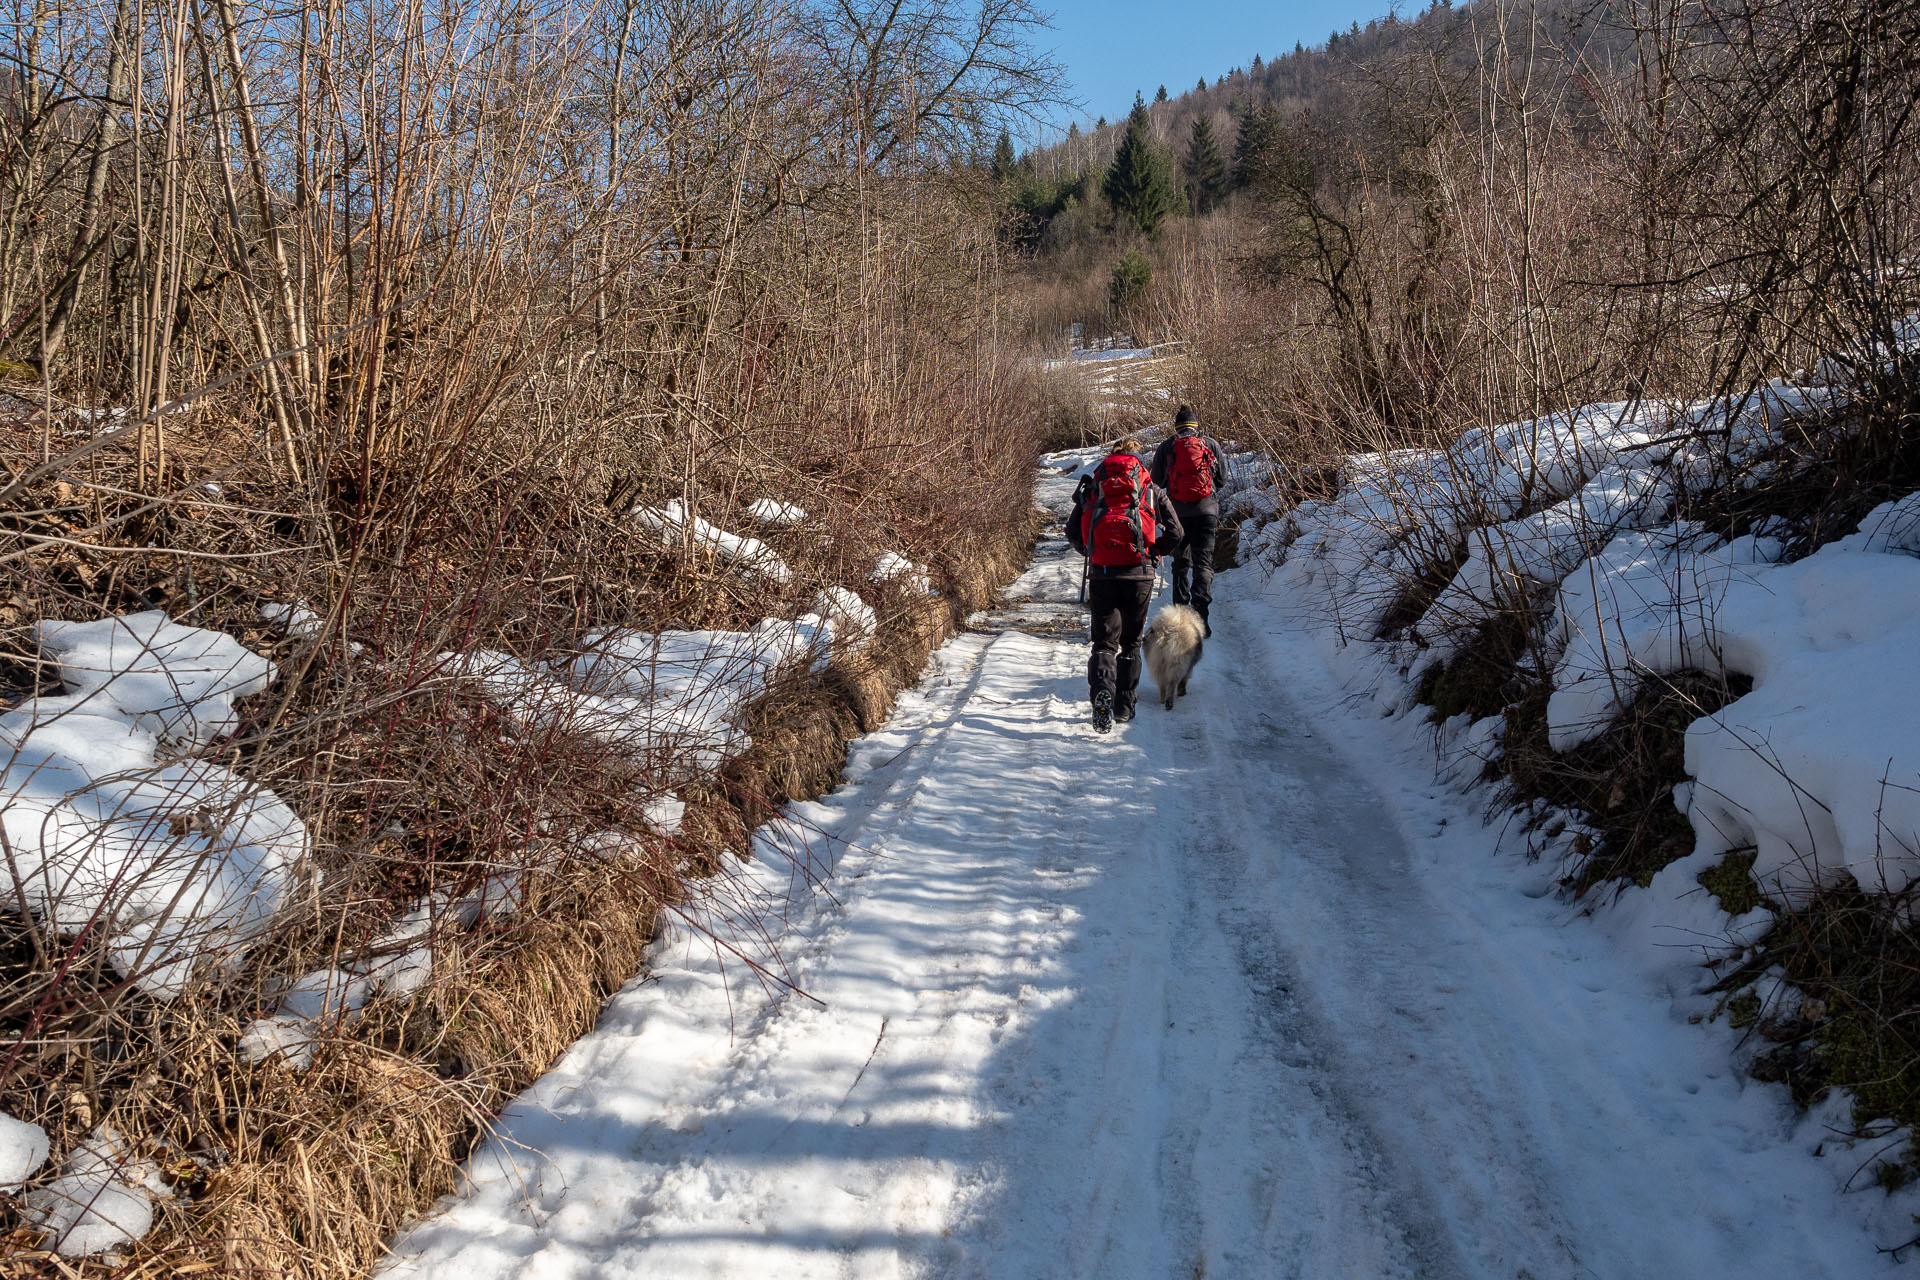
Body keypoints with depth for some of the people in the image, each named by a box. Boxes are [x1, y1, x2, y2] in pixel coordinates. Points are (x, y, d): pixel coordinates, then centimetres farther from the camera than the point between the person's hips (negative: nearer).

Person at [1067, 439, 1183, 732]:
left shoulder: (1092, 490, 10)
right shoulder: (1151, 491, 9)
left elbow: (1073, 533, 6)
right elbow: (1174, 533, 3)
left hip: (1101, 574, 0)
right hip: (1139, 575, 0)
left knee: (1104, 642, 6)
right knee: (1131, 641, 16)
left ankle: (1102, 695, -19)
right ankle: (1124, 706, 18)